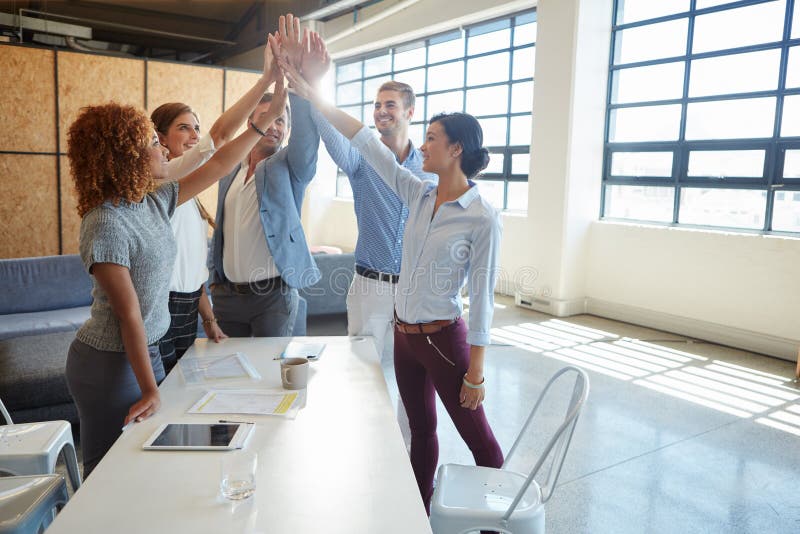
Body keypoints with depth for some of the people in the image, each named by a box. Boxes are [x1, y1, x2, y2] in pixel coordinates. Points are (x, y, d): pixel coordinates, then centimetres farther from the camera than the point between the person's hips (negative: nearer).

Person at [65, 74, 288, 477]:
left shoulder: (154, 203, 2)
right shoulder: (105, 224, -22)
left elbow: (216, 167, 8)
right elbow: (129, 315, -22)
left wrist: (268, 116, 8)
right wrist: (149, 390, -19)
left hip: (146, 352, 8)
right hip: (110, 364, -8)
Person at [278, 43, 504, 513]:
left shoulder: (482, 219, -16)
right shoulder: (419, 196, 1)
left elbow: (482, 300, -15)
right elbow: (366, 142, 0)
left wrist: (476, 373, -13)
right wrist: (308, 93, -2)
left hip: (443, 338, -7)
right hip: (404, 333, 7)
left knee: (476, 435, 9)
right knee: (421, 431, 20)